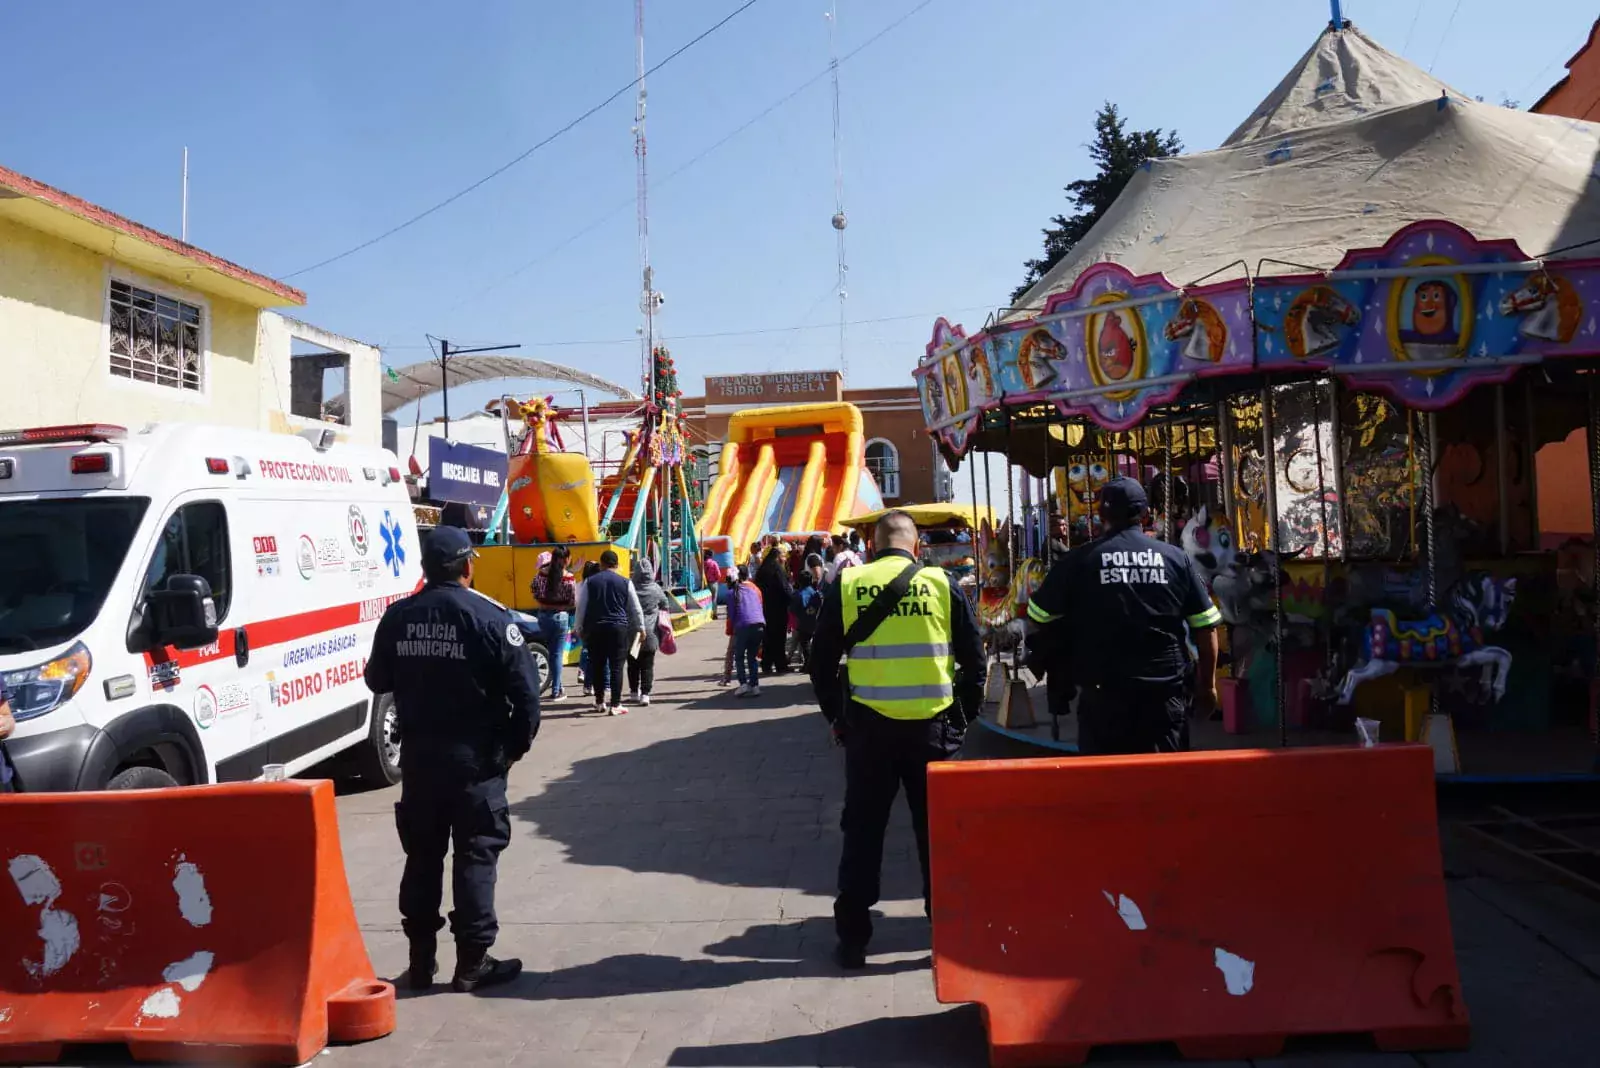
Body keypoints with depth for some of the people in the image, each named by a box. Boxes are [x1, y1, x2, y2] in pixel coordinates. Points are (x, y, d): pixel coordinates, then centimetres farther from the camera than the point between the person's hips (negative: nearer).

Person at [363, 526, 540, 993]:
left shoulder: (397, 617, 0)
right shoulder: (490, 618, -13)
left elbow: (377, 680, 12)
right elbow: (525, 694, -14)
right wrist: (515, 746, -1)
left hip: (417, 756, 4)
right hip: (475, 757, -4)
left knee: (422, 854, 15)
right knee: (476, 855, 4)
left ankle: (422, 958, 23)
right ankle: (472, 962, 9)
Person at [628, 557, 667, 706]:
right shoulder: (656, 589, -4)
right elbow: (665, 605, 9)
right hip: (650, 633, 0)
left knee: (633, 664, 14)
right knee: (647, 665, 5)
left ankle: (634, 692, 20)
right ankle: (645, 694, -2)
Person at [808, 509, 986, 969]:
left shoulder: (846, 585, -1)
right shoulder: (941, 583, -1)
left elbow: (822, 660, 4)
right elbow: (974, 656, 3)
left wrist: (836, 717, 15)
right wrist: (965, 715, 15)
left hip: (868, 725, 0)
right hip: (932, 725, 0)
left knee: (862, 831, 11)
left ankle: (852, 938, 18)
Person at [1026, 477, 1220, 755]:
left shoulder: (1079, 560, -4)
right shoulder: (1176, 558, 2)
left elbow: (1039, 616, 3)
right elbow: (1206, 627, 3)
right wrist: (1208, 684, 13)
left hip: (1103, 693, -1)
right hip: (1166, 692, 2)